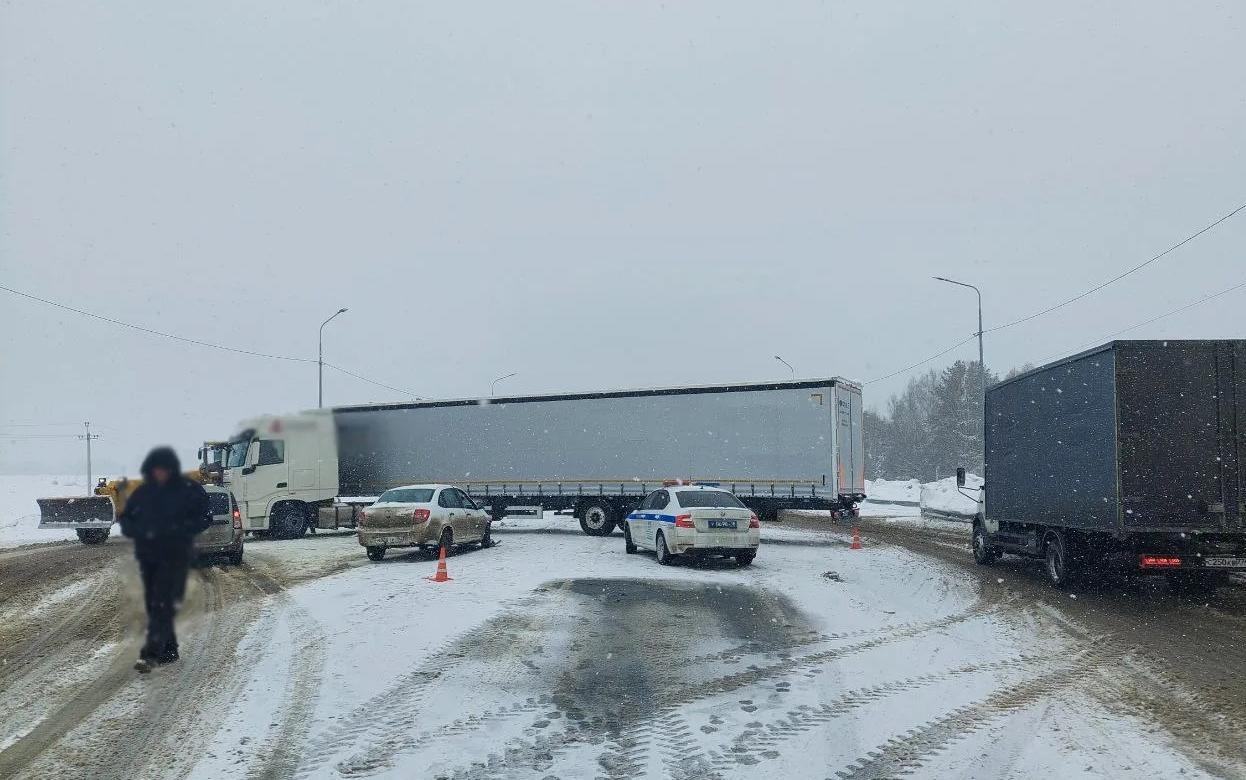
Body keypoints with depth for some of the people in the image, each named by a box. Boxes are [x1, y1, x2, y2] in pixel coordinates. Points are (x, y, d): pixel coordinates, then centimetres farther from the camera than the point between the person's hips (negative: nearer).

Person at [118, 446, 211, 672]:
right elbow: (126, 520, 11)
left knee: (163, 605, -14)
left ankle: (151, 654, -18)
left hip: (176, 556, -5)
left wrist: (177, 530, -19)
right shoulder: (142, 492, 7)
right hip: (148, 556, 5)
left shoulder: (189, 490, -4)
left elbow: (205, 518, -6)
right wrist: (141, 531, -10)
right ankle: (168, 651, 21)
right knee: (153, 605, 9)